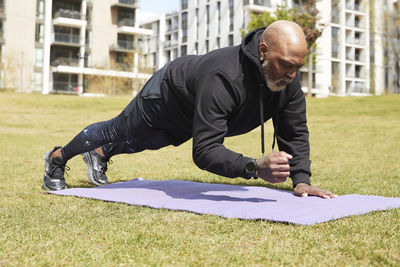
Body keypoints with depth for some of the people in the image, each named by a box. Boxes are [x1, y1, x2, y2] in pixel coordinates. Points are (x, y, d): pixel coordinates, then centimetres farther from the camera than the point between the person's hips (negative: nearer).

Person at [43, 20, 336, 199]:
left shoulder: (288, 78, -27)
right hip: (166, 96, -6)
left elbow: (295, 133, -18)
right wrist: (254, 167, -62)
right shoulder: (224, 79, -50)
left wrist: (301, 179, -30)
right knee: (118, 132, 19)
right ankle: (57, 158, 47)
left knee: (133, 141, 31)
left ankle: (100, 156, 63)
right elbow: (205, 150, -50)